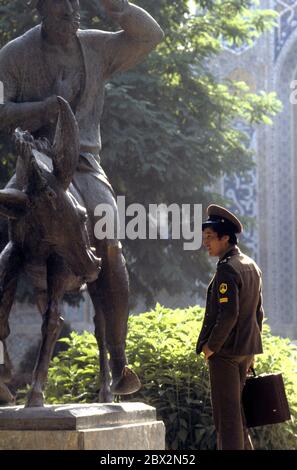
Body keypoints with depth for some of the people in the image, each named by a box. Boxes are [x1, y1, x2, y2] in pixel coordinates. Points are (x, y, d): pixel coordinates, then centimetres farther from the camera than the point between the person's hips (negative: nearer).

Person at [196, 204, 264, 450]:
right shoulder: (251, 266, 12)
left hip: (225, 351, -9)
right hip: (245, 351, 9)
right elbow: (258, 312, 16)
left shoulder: (227, 269, -18)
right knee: (236, 410, 17)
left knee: (227, 413, -4)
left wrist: (210, 346, -15)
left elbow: (228, 314, -24)